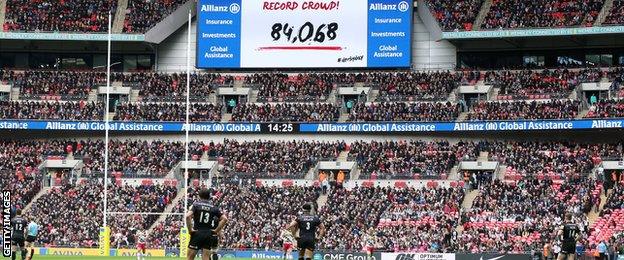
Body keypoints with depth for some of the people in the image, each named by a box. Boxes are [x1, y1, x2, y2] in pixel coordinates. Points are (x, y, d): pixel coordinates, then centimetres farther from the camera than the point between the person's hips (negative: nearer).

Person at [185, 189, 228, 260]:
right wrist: (217, 230, 4)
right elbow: (224, 219, 1)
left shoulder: (196, 204, 1)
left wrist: (190, 229, -8)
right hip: (209, 235, 3)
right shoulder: (213, 207, 8)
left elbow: (188, 216, -16)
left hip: (197, 233, -3)